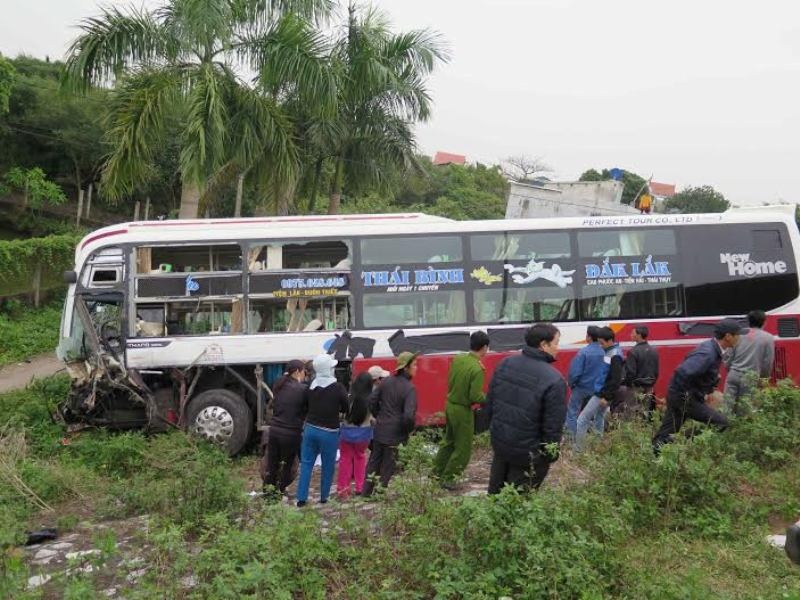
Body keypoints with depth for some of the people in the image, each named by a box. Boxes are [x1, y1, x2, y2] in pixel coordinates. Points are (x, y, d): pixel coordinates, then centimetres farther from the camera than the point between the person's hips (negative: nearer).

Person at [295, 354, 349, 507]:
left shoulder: (310, 387, 0)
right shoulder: (338, 388, -13)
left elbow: (305, 406, 9)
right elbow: (346, 408, -3)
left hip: (310, 429, 4)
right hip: (329, 432, -4)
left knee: (306, 464, 11)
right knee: (328, 466, 11)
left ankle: (301, 498, 10)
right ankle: (324, 497, 20)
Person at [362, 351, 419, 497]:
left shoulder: (387, 382, 1)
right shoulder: (409, 388, -19)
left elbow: (372, 401, 6)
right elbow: (409, 415, -26)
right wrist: (408, 429, -8)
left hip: (380, 430, 6)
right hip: (396, 435, -6)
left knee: (374, 460, 19)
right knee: (388, 466, 10)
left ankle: (367, 492, 31)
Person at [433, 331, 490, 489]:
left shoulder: (457, 359, -3)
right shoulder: (477, 369, -25)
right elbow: (475, 397, -24)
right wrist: (489, 399, -8)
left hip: (450, 405, 8)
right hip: (463, 410, -8)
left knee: (448, 440, 25)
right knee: (463, 448, 11)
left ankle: (436, 472, 36)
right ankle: (448, 478, 18)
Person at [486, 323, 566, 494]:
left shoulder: (505, 364, -4)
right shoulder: (554, 380, -23)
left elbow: (490, 403, 5)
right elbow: (553, 426, -18)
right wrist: (551, 455, -2)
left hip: (499, 442, 6)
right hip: (527, 454, -6)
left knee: (495, 492, 23)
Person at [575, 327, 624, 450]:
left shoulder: (615, 356, -19)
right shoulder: (608, 352, 9)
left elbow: (616, 380, -22)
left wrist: (606, 397, -20)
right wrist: (604, 395, 15)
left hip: (602, 395, -10)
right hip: (600, 393, 10)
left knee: (582, 420, -8)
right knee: (599, 419, 19)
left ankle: (578, 448, -3)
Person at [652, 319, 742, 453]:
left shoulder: (713, 349, 7)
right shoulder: (707, 354, -23)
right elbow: (682, 373, -33)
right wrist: (698, 394, -20)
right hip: (683, 397, -9)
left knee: (664, 436, 12)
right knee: (720, 423, -8)